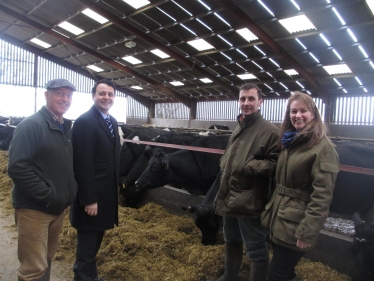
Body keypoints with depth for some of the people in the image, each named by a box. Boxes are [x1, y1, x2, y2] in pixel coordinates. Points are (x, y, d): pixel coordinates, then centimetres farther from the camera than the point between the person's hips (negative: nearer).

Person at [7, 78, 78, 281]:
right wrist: (47, 196, -21)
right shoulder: (31, 125, -14)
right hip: (34, 208, -7)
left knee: (46, 261, 21)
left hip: (58, 207, 7)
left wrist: (70, 193, 4)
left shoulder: (67, 128, 10)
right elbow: (17, 167, -21)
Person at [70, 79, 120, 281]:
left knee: (95, 241, 22)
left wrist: (116, 186, 15)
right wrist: (89, 199, -21)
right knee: (87, 245, 7)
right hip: (92, 195, -9)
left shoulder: (112, 121, 10)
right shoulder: (84, 122, -18)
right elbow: (83, 164, -22)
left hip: (107, 192, 9)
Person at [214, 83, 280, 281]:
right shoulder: (238, 129, 12)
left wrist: (247, 166, -23)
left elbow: (276, 164, -16)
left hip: (250, 203, -8)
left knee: (256, 250, 9)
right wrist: (225, 165, 3)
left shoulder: (270, 131, -13)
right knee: (231, 241, 26)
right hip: (229, 199, 9)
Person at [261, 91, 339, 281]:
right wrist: (271, 210, 14)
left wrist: (307, 232, -21)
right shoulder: (289, 142, 10)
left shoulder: (323, 146, -14)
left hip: (296, 224, -7)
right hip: (279, 218, 7)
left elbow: (322, 195, -19)